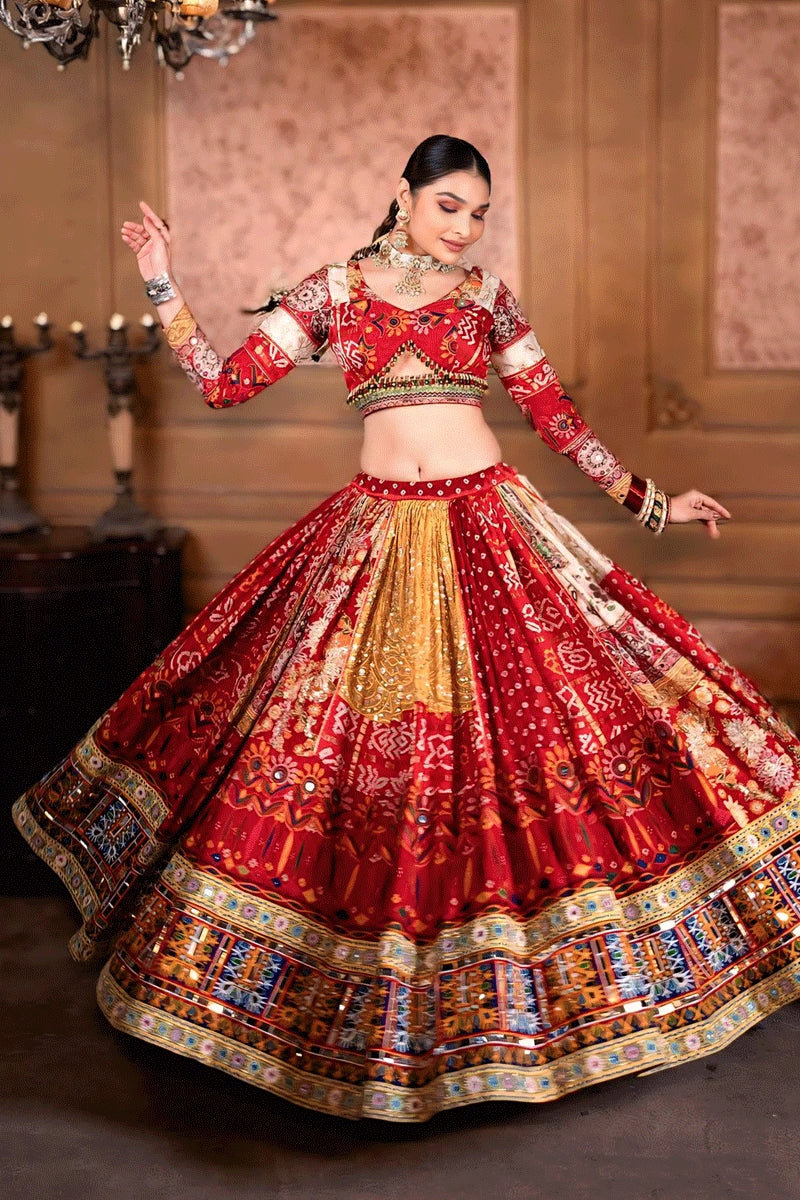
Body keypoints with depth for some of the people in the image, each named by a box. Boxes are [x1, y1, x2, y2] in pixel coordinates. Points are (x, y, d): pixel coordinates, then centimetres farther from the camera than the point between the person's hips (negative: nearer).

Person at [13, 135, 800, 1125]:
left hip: (490, 528, 0)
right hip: (376, 538, 0)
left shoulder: (486, 295, 9)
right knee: (344, 738, 1)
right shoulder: (333, 290, 7)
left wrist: (648, 501, 12)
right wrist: (164, 289, -1)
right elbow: (225, 383, 5)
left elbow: (554, 415, 12)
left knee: (531, 707, -3)